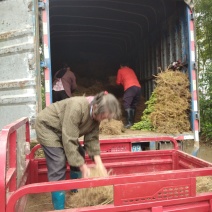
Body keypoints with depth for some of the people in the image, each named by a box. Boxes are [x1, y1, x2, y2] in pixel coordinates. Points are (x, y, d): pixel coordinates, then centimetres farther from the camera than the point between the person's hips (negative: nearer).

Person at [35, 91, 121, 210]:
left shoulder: (95, 114, -11)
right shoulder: (77, 107, -37)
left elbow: (92, 138, -10)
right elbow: (69, 140, -35)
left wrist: (99, 162, -20)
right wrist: (83, 167, -30)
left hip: (64, 130, 8)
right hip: (47, 126, -8)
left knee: (79, 155, 8)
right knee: (58, 167, -15)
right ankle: (59, 207, -3)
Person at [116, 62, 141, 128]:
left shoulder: (120, 70, 20)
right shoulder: (131, 70, 33)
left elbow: (118, 82, 23)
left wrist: (122, 82, 44)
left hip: (130, 87, -6)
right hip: (138, 87, 6)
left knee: (127, 105, -10)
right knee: (133, 105, 13)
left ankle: (129, 123, -23)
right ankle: (132, 122, 11)